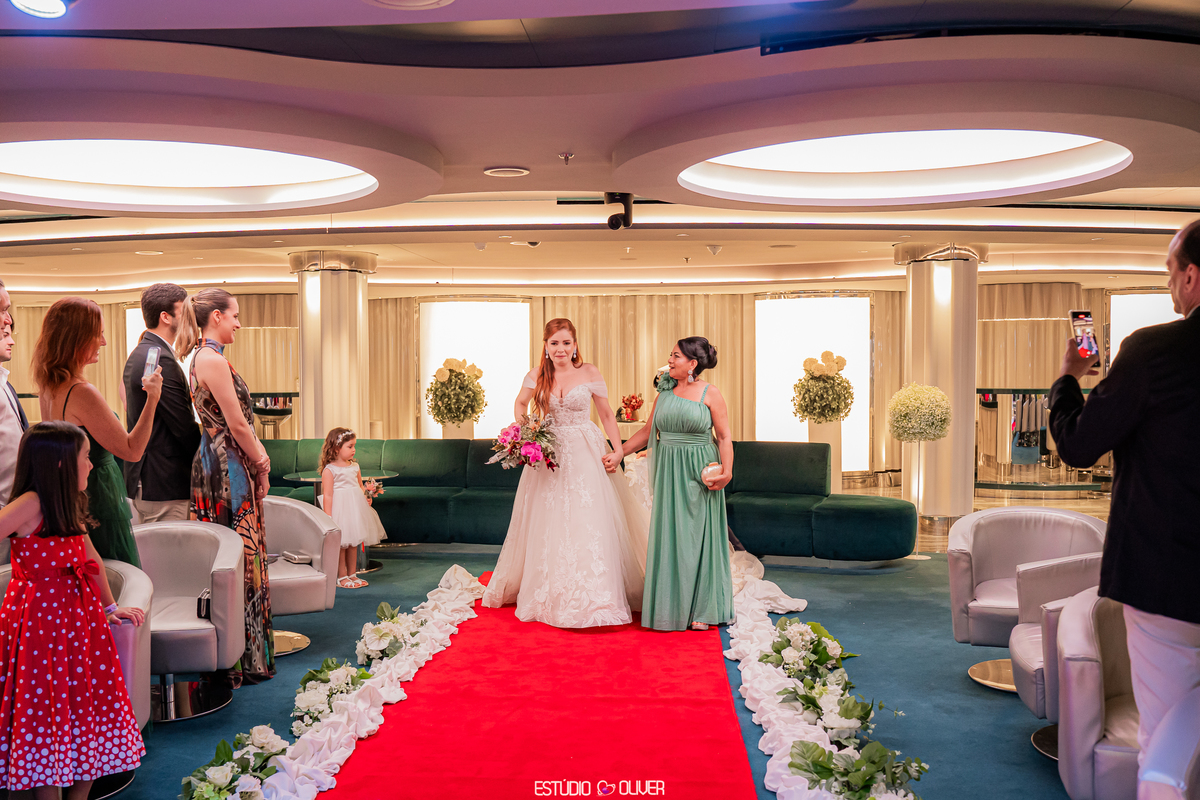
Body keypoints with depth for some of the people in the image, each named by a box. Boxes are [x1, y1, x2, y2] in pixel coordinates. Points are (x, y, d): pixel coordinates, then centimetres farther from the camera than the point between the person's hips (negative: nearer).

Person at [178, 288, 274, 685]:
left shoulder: (204, 357, 15)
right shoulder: (214, 360, -16)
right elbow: (237, 424, -16)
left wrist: (259, 457, 10)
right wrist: (261, 467, -6)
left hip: (218, 464, 10)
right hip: (227, 468, -10)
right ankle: (240, 658, 4)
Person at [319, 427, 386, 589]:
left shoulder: (355, 467, 11)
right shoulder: (329, 470, -10)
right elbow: (327, 496, -13)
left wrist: (366, 497, -2)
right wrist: (328, 518, -17)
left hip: (356, 508, 7)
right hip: (340, 510, -7)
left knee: (353, 542, 13)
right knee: (341, 544, 1)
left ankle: (352, 574, 24)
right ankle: (341, 577, 12)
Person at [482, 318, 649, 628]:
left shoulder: (590, 374, -4)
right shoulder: (537, 376, 1)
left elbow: (606, 413, 4)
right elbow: (520, 404, 18)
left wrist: (618, 450, -5)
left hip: (585, 454, -2)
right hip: (548, 455, 2)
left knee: (589, 523, -4)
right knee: (548, 526, 8)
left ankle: (593, 597, 7)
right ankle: (551, 596, 23)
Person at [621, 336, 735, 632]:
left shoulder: (710, 393, -6)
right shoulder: (665, 391, 7)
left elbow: (725, 438, -6)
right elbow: (647, 431, 15)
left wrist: (726, 472, -18)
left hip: (699, 473, -4)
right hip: (668, 471, 4)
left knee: (697, 537, 3)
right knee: (668, 537, 6)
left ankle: (701, 610, 14)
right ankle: (671, 606, 16)